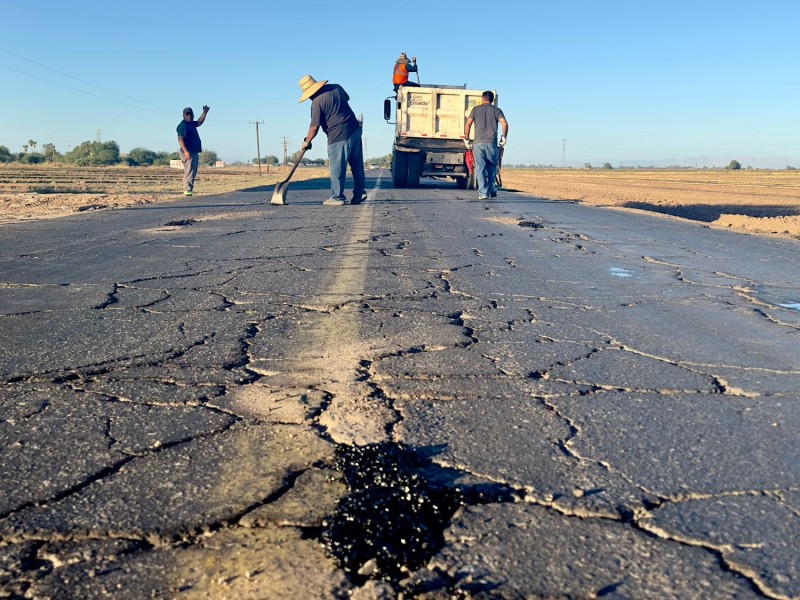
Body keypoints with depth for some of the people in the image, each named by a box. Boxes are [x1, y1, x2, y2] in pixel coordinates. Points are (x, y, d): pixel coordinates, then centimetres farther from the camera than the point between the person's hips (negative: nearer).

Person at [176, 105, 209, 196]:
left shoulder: (191, 124, 18)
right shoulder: (182, 125, -10)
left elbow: (199, 122, 38)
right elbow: (180, 139, -19)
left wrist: (205, 113, 27)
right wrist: (185, 151, -28)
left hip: (195, 152, 10)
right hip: (188, 153, -10)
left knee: (193, 173, 10)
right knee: (189, 172, -14)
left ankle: (189, 190, 14)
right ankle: (187, 190, -16)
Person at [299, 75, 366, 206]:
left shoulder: (317, 102, -13)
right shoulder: (336, 87, 7)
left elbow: (314, 127, -11)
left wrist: (307, 141, 3)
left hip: (338, 136, -7)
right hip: (355, 130, 7)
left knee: (337, 168, 2)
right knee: (357, 164, 12)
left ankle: (337, 197, 9)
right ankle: (360, 192, 14)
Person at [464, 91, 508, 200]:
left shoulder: (476, 109, 11)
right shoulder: (496, 110, 9)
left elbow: (468, 124, 2)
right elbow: (505, 124, -4)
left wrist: (466, 139, 9)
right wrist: (504, 137, 6)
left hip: (478, 143, 0)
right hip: (492, 143, 0)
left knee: (480, 168, 0)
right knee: (492, 167, 16)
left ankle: (483, 193, -7)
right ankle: (492, 190, 15)